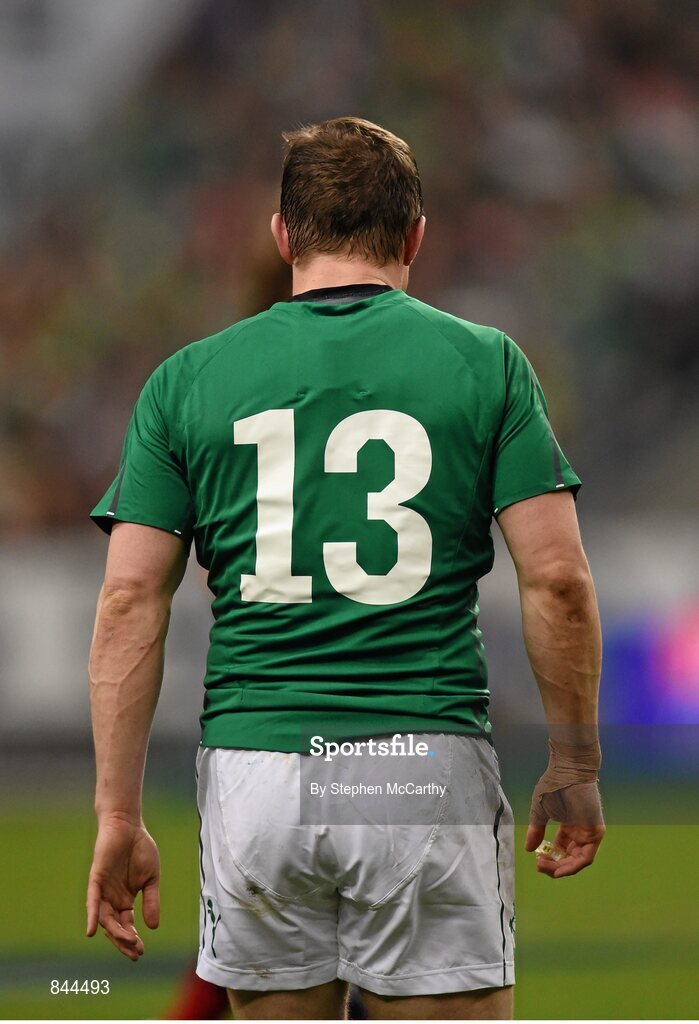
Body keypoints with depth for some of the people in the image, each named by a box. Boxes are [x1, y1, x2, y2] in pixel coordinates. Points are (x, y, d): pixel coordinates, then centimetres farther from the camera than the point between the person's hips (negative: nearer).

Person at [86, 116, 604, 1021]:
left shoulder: (189, 378, 7)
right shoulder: (484, 362, 3)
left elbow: (129, 603, 2)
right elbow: (558, 581, -3)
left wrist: (118, 815, 5)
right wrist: (574, 768, 8)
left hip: (252, 775, 2)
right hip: (426, 772, -2)